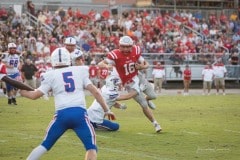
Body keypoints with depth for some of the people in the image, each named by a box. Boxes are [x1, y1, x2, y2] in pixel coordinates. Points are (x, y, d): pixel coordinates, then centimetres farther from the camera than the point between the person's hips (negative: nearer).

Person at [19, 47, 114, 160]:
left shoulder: (51, 75, 10)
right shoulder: (80, 71, 14)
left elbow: (34, 95, 9)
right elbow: (95, 92, 9)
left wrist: (22, 91, 29)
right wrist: (106, 110, 16)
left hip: (62, 114, 1)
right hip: (79, 113, 0)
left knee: (45, 145, 18)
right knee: (91, 147, 4)